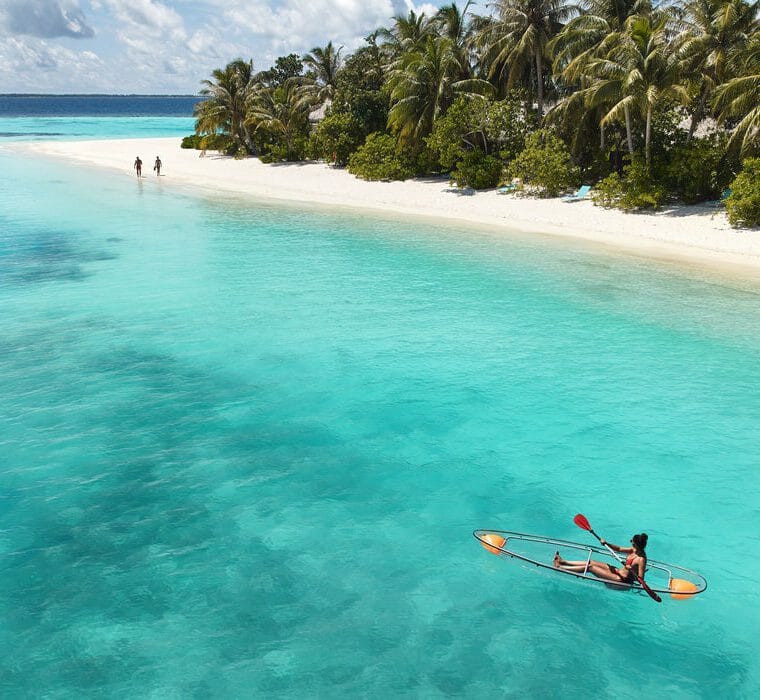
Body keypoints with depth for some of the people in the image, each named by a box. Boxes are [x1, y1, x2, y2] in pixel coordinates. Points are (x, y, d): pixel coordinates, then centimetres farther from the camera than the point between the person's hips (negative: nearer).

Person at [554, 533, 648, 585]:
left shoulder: (641, 559, -25)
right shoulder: (634, 550, 0)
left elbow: (640, 579, -27)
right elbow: (619, 549, 14)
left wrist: (631, 571, -41)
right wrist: (606, 543, 3)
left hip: (622, 580, -9)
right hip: (619, 571, 9)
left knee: (590, 567, -7)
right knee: (591, 562, 9)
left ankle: (559, 567, 0)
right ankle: (563, 562, 19)